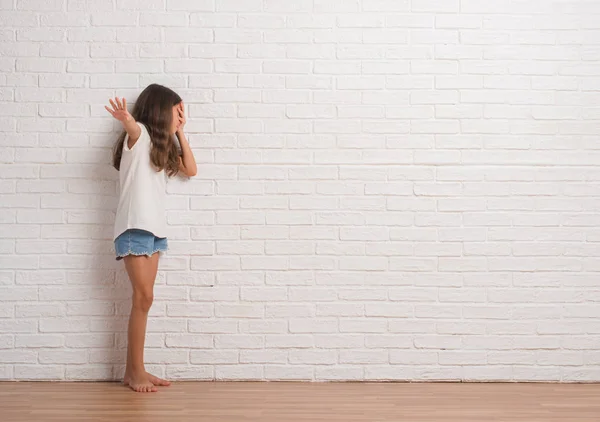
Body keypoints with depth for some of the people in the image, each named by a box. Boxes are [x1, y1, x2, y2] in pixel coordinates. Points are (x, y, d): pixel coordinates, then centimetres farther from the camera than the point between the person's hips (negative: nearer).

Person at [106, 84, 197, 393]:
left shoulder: (162, 145, 22)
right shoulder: (139, 134, -3)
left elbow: (191, 170, 22)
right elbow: (132, 128, -28)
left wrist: (180, 133, 18)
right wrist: (126, 120, -53)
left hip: (155, 228, 8)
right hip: (135, 227, -8)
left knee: (142, 300, 7)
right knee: (144, 298, -9)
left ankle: (133, 370, 11)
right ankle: (136, 371, -1)